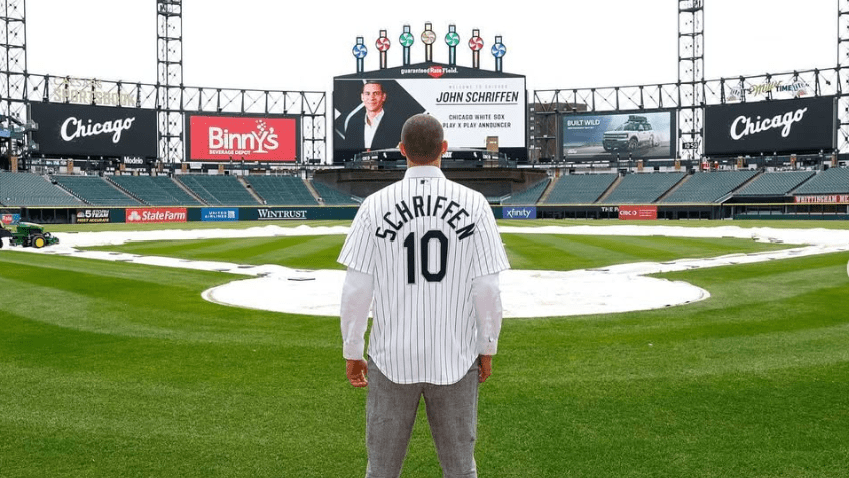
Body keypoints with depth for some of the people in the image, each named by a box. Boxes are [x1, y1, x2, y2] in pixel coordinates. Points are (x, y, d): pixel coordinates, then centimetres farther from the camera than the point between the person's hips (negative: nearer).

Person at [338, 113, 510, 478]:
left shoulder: (375, 205, -6)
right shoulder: (473, 204, -5)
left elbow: (356, 290, -6)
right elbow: (488, 289, -6)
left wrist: (351, 353, 6)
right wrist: (487, 349, 8)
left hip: (392, 358, 0)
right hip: (456, 359, 1)